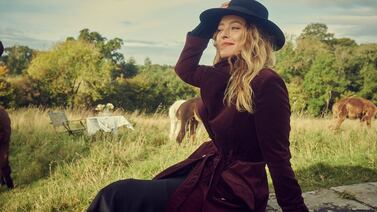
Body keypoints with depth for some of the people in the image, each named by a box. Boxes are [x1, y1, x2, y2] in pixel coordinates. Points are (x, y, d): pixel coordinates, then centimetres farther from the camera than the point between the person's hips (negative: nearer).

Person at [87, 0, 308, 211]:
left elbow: (277, 156, -17)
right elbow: (185, 68, 19)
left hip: (230, 192, -8)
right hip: (207, 172, 8)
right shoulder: (225, 77, 4)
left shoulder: (266, 83, -19)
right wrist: (208, 24, 10)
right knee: (115, 194, 2)